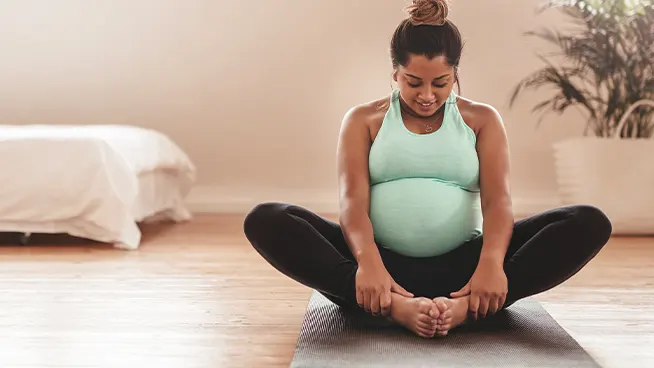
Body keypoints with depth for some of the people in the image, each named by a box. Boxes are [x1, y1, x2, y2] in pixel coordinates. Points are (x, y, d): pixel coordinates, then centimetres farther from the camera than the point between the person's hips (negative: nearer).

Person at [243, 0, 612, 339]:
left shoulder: (482, 119, 11)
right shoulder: (364, 119, 9)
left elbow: (498, 199, -3)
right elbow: (353, 199, -6)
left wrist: (491, 262, -26)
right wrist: (367, 261, -28)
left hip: (462, 266, 1)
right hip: (383, 264, 0)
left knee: (590, 222, -20)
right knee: (265, 220, -25)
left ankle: (465, 305, -38)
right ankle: (395, 306, -40)